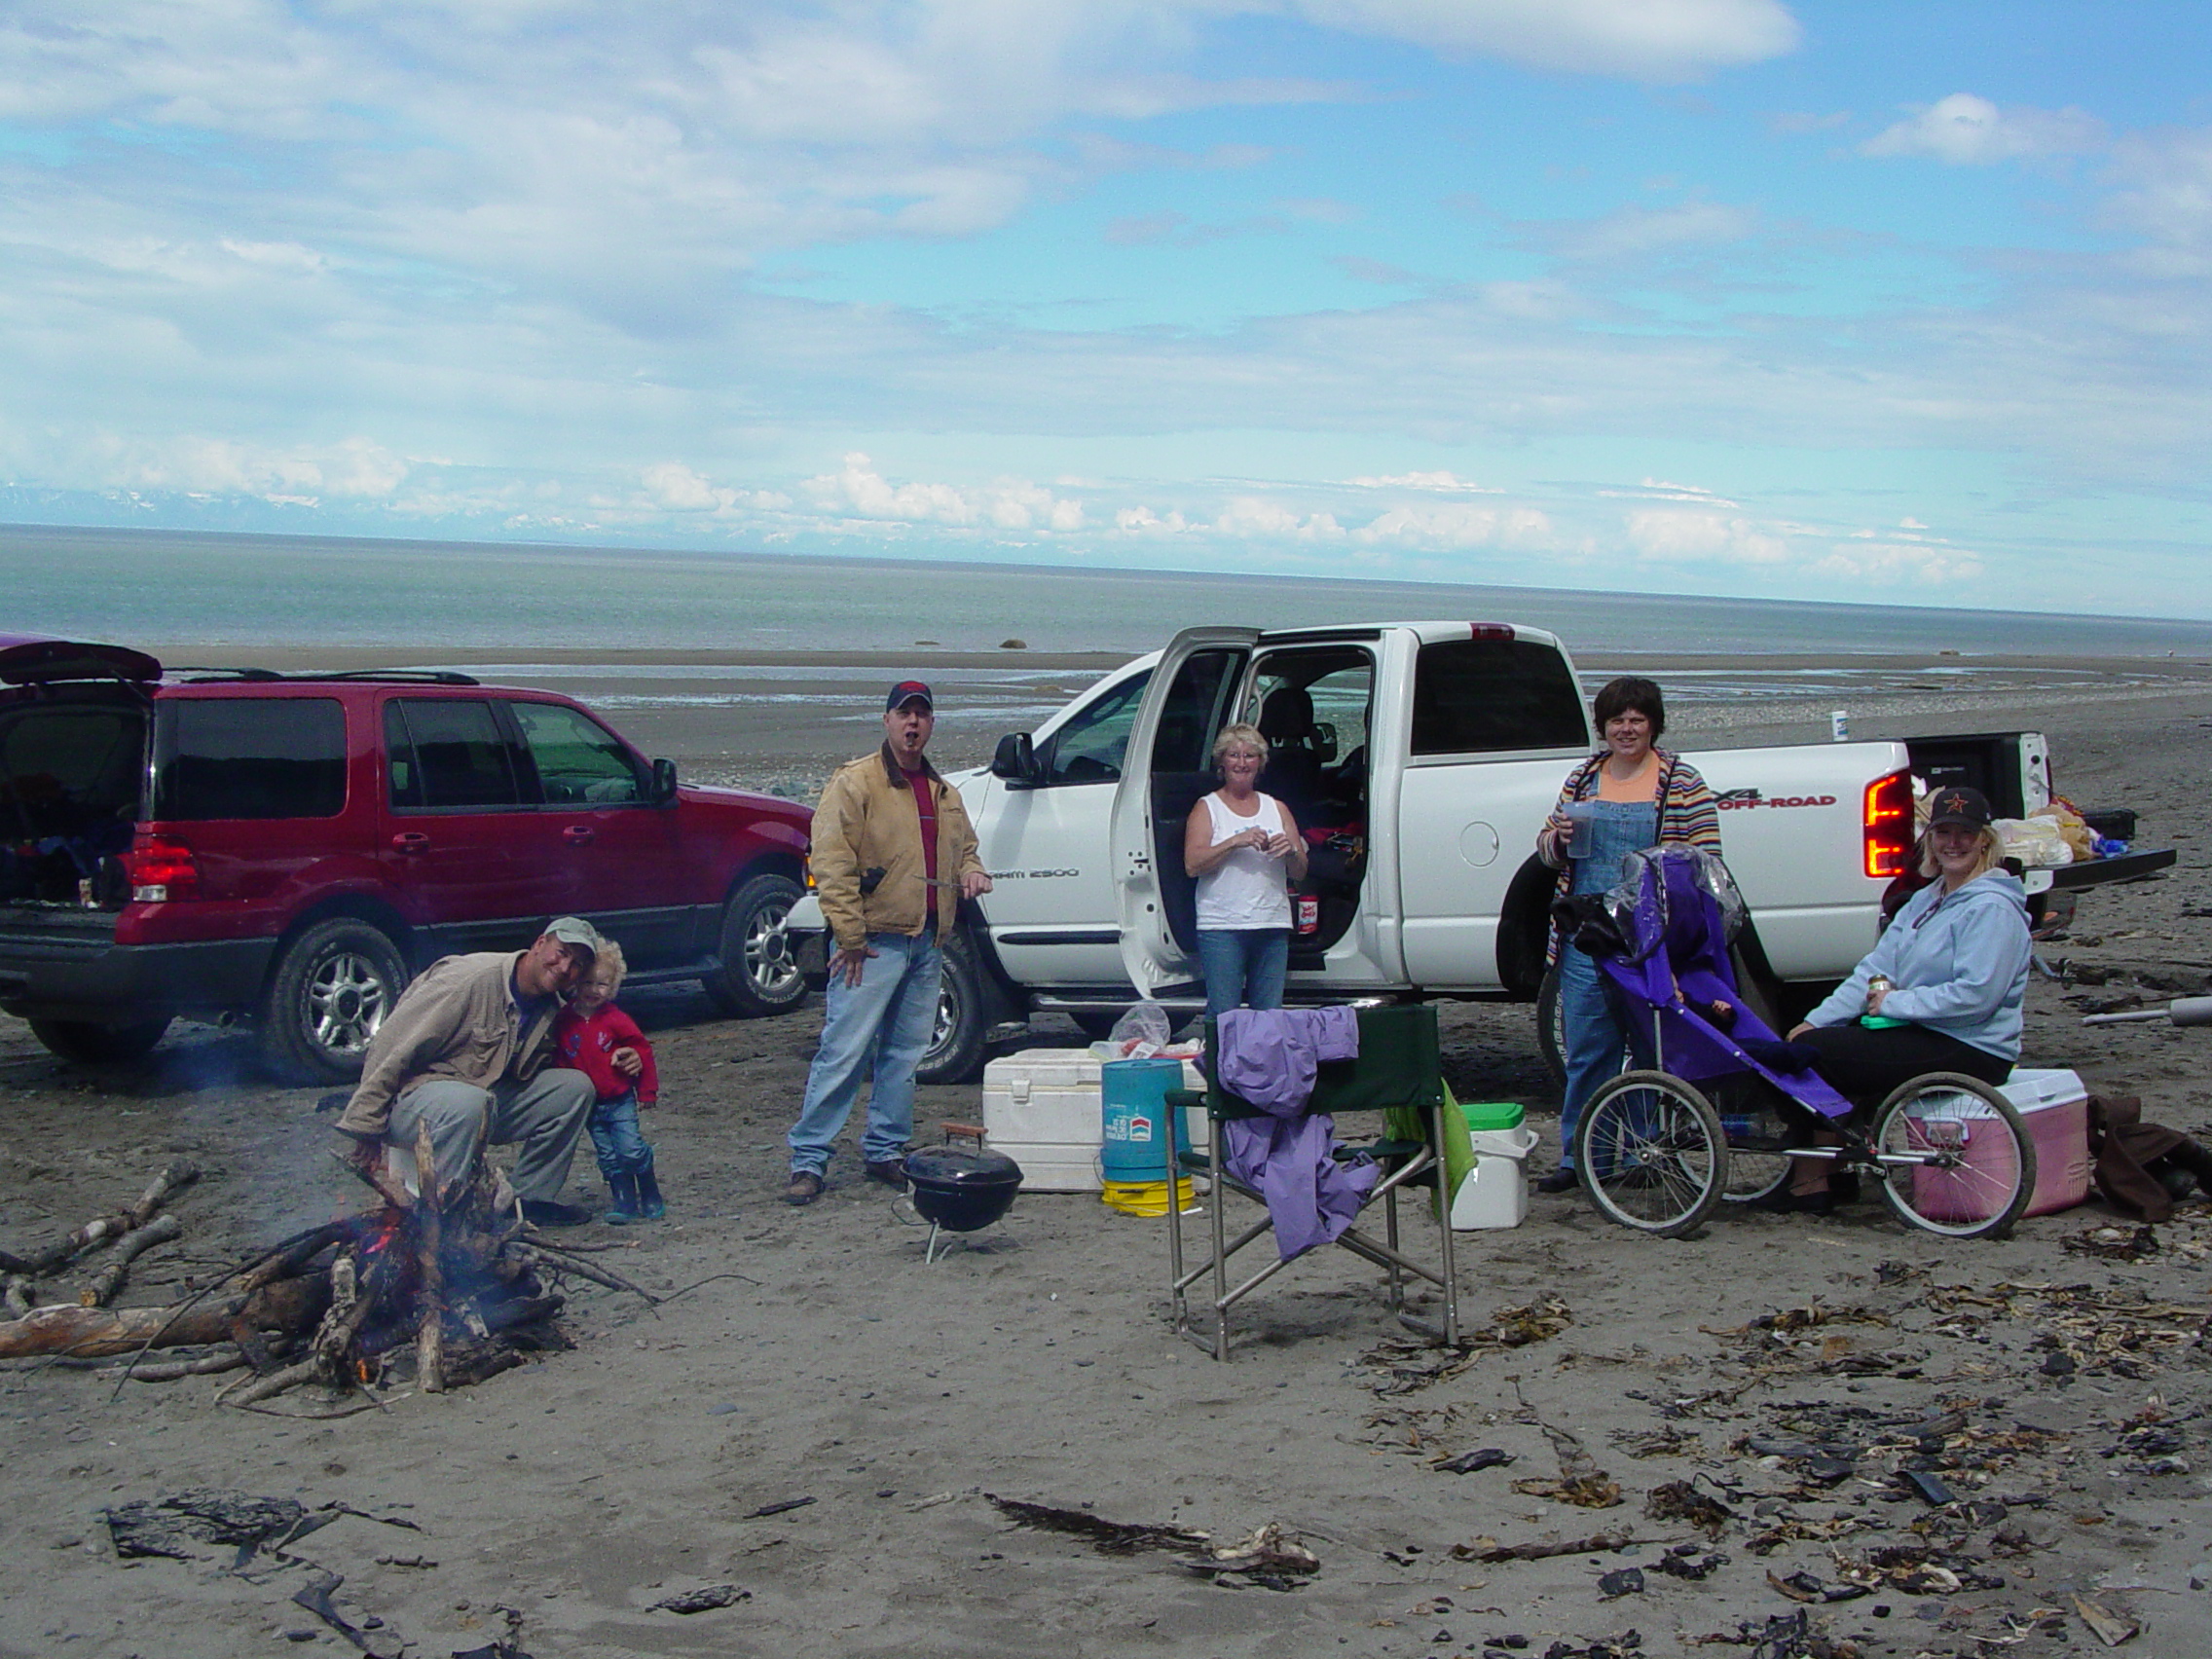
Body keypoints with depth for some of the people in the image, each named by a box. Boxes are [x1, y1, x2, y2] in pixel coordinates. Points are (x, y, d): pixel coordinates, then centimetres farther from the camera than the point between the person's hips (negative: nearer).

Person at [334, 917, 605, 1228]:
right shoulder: (471, 980, -22)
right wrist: (364, 1128, -19)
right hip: (412, 1095, -8)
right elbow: (392, 1047, -21)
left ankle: (529, 1199, 3)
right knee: (468, 1102, -40)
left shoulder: (551, 1012, 4)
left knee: (576, 1086, -2)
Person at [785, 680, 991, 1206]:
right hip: (875, 943, -7)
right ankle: (808, 1159, -5)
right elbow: (831, 862, -12)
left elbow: (964, 847, 33)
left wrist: (972, 872, 8)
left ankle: (885, 1152, 19)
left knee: (906, 1054, 10)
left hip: (926, 945, 7)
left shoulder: (944, 794, 18)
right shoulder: (855, 782, -5)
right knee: (844, 1052, -9)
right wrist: (850, 935, -16)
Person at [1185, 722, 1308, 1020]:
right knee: (1224, 1017, -8)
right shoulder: (1207, 808, 7)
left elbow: (1300, 872, 16)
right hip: (1221, 927, -4)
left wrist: (1291, 851, -6)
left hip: (1273, 926, 4)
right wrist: (1236, 842, -17)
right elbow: (1192, 865, -7)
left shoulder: (1276, 809, 17)